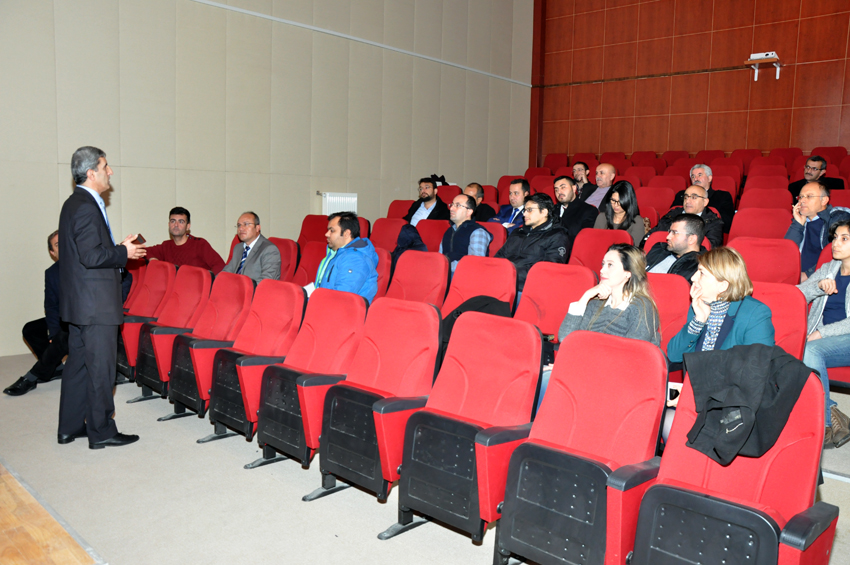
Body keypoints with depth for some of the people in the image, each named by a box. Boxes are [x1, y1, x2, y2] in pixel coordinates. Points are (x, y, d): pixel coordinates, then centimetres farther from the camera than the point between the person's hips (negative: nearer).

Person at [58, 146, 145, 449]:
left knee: (78, 364, 16)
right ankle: (101, 431, 9)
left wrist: (119, 249, 12)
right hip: (95, 303, -11)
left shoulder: (75, 204, 15)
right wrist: (124, 252, -11)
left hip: (79, 302, 11)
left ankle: (70, 427, 26)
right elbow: (91, 256, -23)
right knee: (100, 367, -1)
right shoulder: (86, 207, -17)